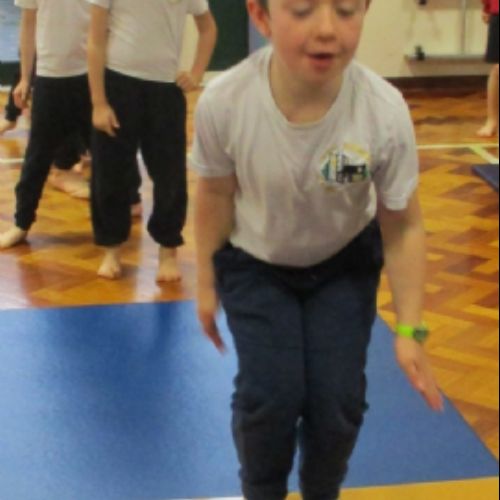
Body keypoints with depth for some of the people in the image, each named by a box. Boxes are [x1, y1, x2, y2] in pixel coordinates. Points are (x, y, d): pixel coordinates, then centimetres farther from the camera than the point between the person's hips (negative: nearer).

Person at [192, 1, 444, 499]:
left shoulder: (385, 111, -32)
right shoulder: (223, 102, -32)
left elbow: (403, 226, -16)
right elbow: (216, 194, -11)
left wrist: (409, 331, -12)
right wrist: (206, 284, 1)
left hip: (344, 265, 1)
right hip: (255, 265, 0)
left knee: (337, 401, -5)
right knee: (269, 397, -12)